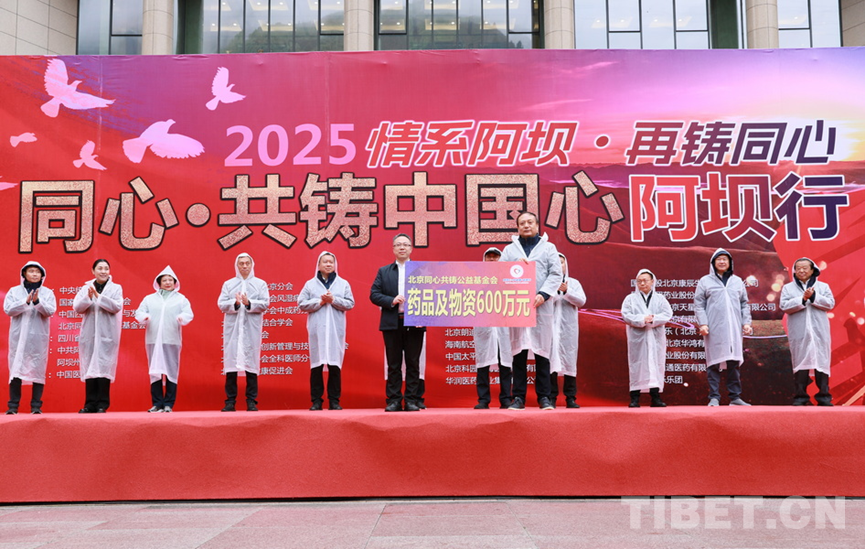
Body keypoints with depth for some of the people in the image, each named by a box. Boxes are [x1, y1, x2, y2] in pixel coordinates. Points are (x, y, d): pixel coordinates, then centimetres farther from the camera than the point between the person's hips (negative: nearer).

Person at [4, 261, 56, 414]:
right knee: (16, 368, -3)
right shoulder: (14, 291, 9)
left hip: (39, 336, 0)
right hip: (19, 335, 0)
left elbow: (51, 311, -4)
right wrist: (26, 301, -16)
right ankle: (13, 406, 2)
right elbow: (8, 309, -3)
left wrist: (37, 302, -20)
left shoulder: (47, 292, 8)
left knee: (38, 369, -2)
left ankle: (36, 406, 2)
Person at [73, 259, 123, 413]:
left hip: (107, 334, -2)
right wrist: (88, 297, -16)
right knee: (89, 366, 2)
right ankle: (90, 404, 6)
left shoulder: (116, 288, 5)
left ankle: (102, 404, -2)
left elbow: (117, 306, -9)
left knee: (104, 366, -6)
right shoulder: (85, 288, 10)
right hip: (89, 333, 2)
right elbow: (76, 307, 1)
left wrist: (98, 296, -15)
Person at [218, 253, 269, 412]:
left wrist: (249, 303, -16)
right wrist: (235, 303, -15)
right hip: (232, 328, 1)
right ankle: (230, 401, 5)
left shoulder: (260, 284, 11)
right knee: (231, 362, -1)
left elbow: (265, 304, -1)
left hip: (251, 329, -1)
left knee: (251, 363, -2)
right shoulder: (228, 284, 14)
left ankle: (252, 401, 3)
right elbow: (221, 304, 3)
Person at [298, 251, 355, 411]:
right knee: (316, 364, -1)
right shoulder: (310, 284, 9)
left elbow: (350, 304, 2)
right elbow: (302, 304, 2)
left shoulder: (343, 283, 10)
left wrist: (333, 300, -11)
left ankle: (334, 400, 6)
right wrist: (320, 302, -9)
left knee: (335, 364, -1)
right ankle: (316, 400, 6)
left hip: (336, 329, 0)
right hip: (317, 329, 0)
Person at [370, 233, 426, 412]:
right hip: (391, 323, 1)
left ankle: (412, 400, 9)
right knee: (393, 364, 5)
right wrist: (391, 301, -12)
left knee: (413, 364, 3)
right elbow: (374, 294, 4)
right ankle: (394, 400, 10)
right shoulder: (383, 271, 12)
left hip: (414, 323, -1)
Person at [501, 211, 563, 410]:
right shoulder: (509, 249, 16)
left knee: (542, 351, 0)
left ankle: (544, 397, 6)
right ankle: (519, 397, 5)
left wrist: (543, 294, -10)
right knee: (519, 351, 0)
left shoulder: (548, 247, 13)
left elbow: (556, 274, 3)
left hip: (541, 306, -1)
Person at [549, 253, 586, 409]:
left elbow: (581, 301, 1)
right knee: (551, 360, -6)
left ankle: (570, 398, 3)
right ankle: (551, 397, -1)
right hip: (551, 327, -2)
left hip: (569, 328, 2)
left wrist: (566, 291, -11)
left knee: (570, 360, -1)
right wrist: (556, 290, -16)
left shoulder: (574, 283, 15)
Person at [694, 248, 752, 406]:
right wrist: (702, 323, -9)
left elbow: (744, 304, 18)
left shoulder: (737, 281, 16)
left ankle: (735, 397, 11)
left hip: (734, 328, 3)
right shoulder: (705, 281, 5)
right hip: (714, 330, -3)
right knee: (714, 363, -2)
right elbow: (698, 304, 1)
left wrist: (746, 322, 7)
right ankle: (714, 397, 2)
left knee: (734, 363, 5)